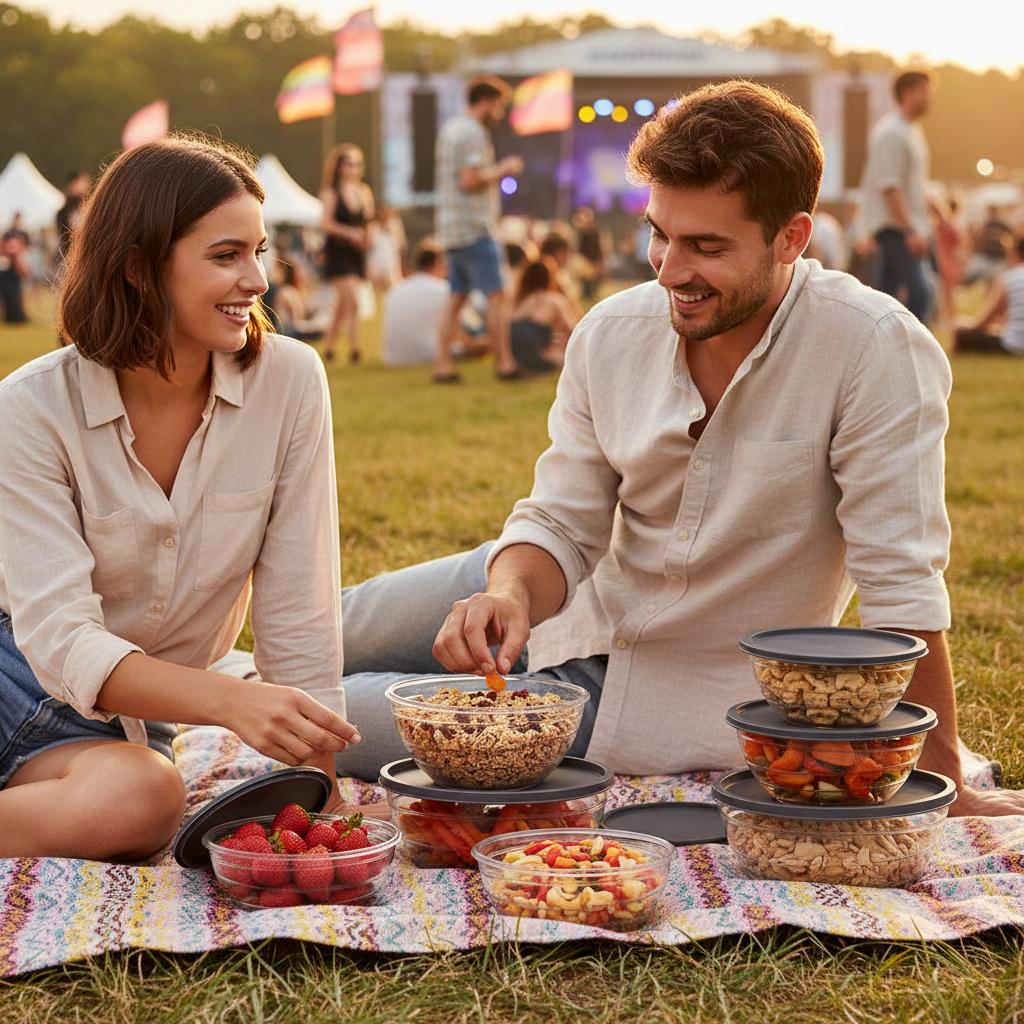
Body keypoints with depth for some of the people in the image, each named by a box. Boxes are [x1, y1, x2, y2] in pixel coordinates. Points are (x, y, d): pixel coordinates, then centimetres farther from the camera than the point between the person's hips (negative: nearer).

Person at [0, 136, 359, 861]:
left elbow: (297, 614, -5)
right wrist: (230, 699, -36)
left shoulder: (290, 381, -9)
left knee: (142, 799, -33)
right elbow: (60, 638, -21)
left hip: (119, 730, 2)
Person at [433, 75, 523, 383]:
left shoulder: (449, 129, 18)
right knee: (496, 295, -6)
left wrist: (495, 170, 17)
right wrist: (503, 170, -8)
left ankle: (442, 364, 3)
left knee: (456, 298, 8)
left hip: (451, 229, 9)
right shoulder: (474, 133, -12)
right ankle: (504, 363, -7)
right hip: (473, 227, -9)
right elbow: (470, 181, -20)